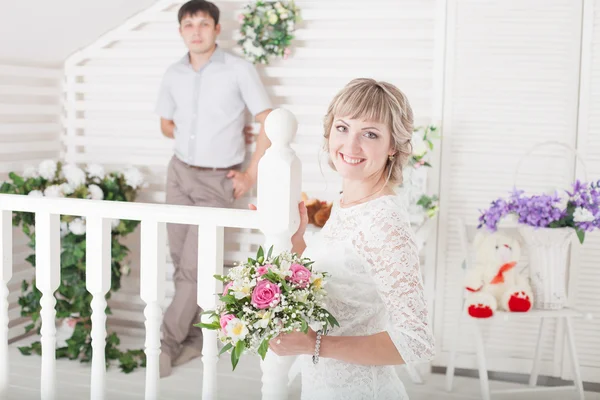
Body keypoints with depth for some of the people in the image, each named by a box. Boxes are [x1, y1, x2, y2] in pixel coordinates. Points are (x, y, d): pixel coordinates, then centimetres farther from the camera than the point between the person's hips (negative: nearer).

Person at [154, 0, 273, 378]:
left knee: (194, 267, -7)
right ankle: (193, 338, 20)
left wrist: (251, 175, -10)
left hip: (217, 179, -5)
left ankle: (168, 343, 2)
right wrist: (196, 140, 4)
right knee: (181, 261, 8)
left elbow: (268, 122, -8)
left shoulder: (239, 70, -9)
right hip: (180, 172, 5)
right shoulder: (173, 74, 5)